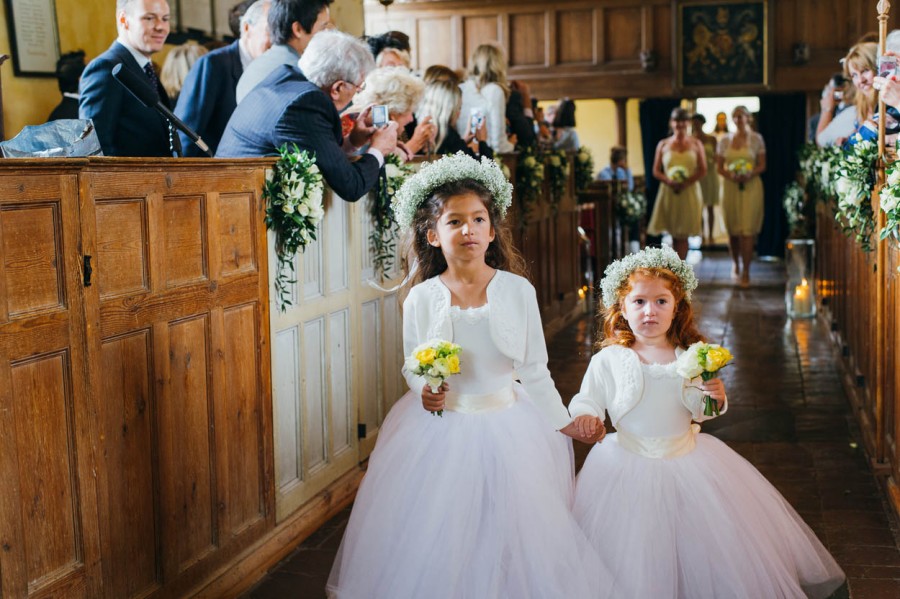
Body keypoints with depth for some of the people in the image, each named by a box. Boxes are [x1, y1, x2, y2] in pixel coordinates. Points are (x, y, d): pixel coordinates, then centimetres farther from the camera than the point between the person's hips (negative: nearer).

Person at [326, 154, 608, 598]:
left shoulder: (518, 291, -8)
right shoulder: (421, 300, -7)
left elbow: (533, 369, -1)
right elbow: (412, 368, 5)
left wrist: (564, 422, 2)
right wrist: (425, 393, -15)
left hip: (506, 425, 0)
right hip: (440, 428, 0)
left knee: (509, 525, 10)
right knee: (438, 531, 8)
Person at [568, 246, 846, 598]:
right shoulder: (607, 360, -7)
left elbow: (697, 412, 4)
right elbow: (587, 400, -4)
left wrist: (715, 398, -15)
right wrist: (583, 415, -25)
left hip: (687, 460, 2)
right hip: (629, 464, -2)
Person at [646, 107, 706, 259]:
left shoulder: (696, 144, 7)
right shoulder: (663, 145, 8)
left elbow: (702, 171, 3)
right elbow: (656, 171, 6)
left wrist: (686, 183, -14)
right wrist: (669, 181, -14)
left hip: (689, 192, -1)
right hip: (668, 193, 1)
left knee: (682, 235, -2)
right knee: (674, 235, 2)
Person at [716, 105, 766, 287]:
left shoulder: (756, 139, 2)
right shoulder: (725, 140, 7)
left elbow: (762, 166, 2)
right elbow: (719, 167, 7)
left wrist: (749, 175, -17)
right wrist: (730, 175, -13)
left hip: (751, 187, -2)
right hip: (730, 187, 2)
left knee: (747, 231, -8)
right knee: (732, 230, 7)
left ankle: (746, 272, -3)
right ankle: (736, 265, 28)